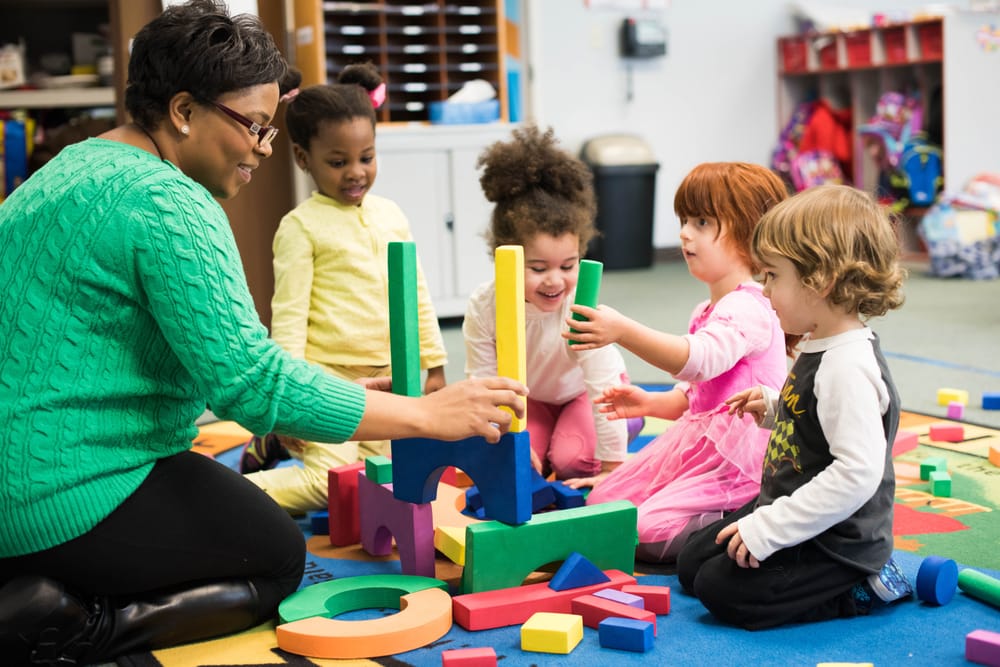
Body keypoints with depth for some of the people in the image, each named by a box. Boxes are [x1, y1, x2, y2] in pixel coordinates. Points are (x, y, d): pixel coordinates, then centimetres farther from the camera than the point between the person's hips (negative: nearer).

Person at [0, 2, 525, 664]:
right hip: (72, 499, -10)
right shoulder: (167, 204, -19)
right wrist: (429, 415, -16)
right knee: (278, 558, 7)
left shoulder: (77, 166, 14)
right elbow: (252, 383, -23)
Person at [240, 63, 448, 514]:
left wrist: (433, 365, 14)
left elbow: (417, 294, 17)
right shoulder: (301, 226, -8)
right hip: (326, 376, -7)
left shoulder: (391, 215, 10)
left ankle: (276, 446, 27)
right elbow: (288, 313, -11)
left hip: (386, 377, 7)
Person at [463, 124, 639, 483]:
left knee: (573, 458, -24)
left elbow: (604, 389, -35)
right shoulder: (482, 307, -31)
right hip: (529, 395, 3)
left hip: (581, 392, -2)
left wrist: (612, 467, -31)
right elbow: (484, 382, -19)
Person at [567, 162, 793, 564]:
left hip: (737, 459, -10)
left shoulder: (750, 309, -19)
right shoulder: (705, 312, 14)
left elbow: (699, 359, -39)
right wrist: (652, 403, 4)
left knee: (646, 533, -20)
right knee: (600, 503, 10)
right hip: (696, 444, 10)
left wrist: (624, 331, -49)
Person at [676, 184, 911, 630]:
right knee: (692, 563, 14)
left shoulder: (849, 367, -27)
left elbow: (857, 473, -32)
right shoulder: (824, 348, 5)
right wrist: (772, 409, 6)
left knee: (724, 592, -15)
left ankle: (865, 590, -1)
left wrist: (768, 528, -30)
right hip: (783, 508, 10)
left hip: (836, 540, -10)